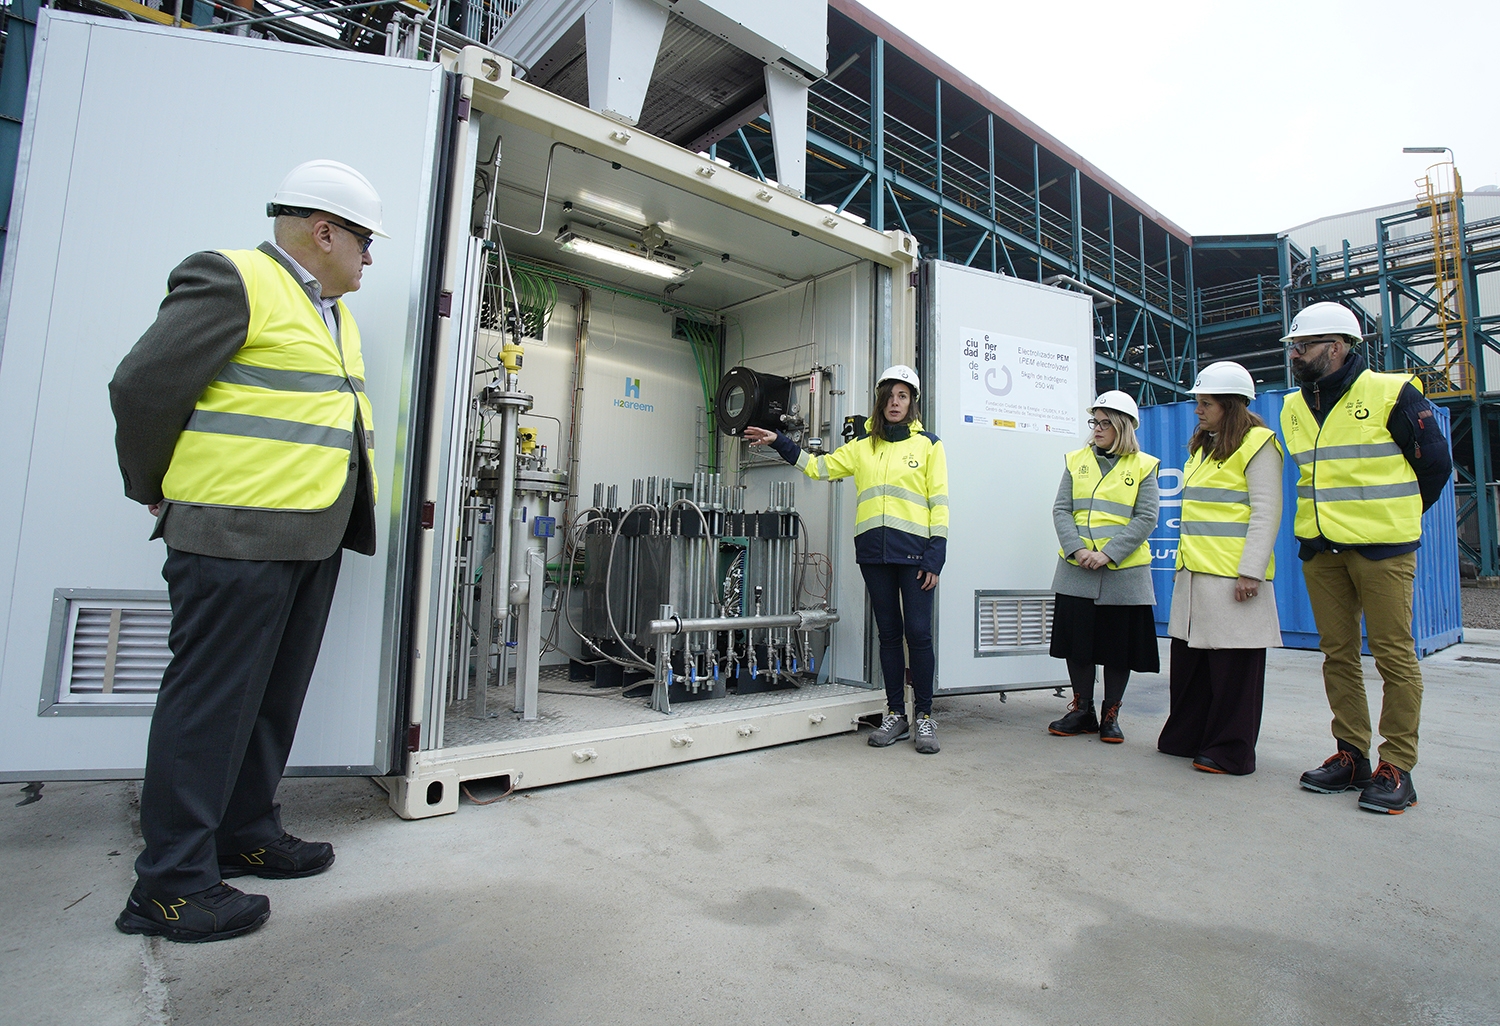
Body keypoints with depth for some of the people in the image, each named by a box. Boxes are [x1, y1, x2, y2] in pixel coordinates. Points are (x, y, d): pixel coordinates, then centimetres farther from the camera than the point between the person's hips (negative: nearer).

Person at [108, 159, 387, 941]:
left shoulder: (333, 311, 19)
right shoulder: (232, 280, -8)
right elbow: (143, 386, -9)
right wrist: (157, 490, 2)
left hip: (314, 539, 9)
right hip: (236, 534, -9)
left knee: (275, 697, 15)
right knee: (211, 701, -1)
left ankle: (246, 833, 30)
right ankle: (171, 881, 13)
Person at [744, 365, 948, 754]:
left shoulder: (928, 444, 5)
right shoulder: (862, 446, 14)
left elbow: (938, 504, 0)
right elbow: (819, 467, 14)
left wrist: (934, 558, -7)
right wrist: (779, 443, 7)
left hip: (914, 550, -3)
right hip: (874, 550, 3)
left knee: (918, 632, -4)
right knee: (888, 632, 9)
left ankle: (924, 715, 10)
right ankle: (896, 714, 19)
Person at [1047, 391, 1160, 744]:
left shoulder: (1143, 466, 3)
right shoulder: (1077, 461, 9)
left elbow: (1145, 518, -5)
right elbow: (1061, 510, 3)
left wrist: (1108, 554, -16)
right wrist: (1077, 549, -13)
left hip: (1124, 572, -2)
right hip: (1076, 571, 2)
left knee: (1119, 646, 6)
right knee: (1077, 640, 6)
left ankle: (1110, 715, 21)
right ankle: (1082, 711, 21)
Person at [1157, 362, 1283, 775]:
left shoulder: (1257, 443, -4)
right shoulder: (1202, 447, 20)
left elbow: (1266, 513, -11)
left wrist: (1251, 572, -17)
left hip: (1232, 575, -8)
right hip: (1195, 572, 8)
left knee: (1233, 663, 0)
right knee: (1188, 658, 11)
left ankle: (1230, 751, 10)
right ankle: (1187, 737, 23)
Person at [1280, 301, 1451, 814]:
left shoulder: (1393, 394, -5)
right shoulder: (1293, 408, 11)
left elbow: (1435, 464, 2)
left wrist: (1394, 519, 9)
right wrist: (1328, 520, 18)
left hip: (1381, 550, -5)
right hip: (1320, 551, 5)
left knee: (1394, 656, 0)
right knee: (1338, 655, 9)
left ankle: (1396, 767, 9)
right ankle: (1351, 755, 18)